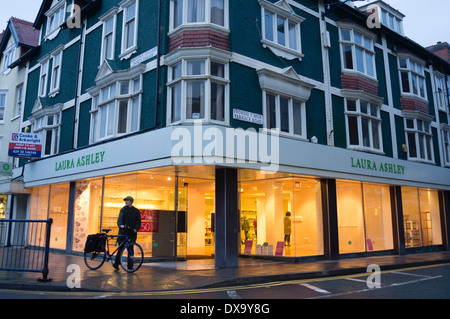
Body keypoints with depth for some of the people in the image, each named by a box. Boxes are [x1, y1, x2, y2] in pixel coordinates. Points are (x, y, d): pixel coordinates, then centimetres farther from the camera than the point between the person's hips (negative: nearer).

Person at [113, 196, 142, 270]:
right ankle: (116, 263, 18)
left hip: (132, 233, 0)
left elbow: (138, 222, 3)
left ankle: (130, 266, 5)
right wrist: (121, 225, -31)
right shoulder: (123, 210, 5)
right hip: (123, 231, 0)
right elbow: (120, 219, -10)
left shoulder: (136, 211, 6)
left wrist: (136, 228, -16)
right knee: (121, 248, 3)